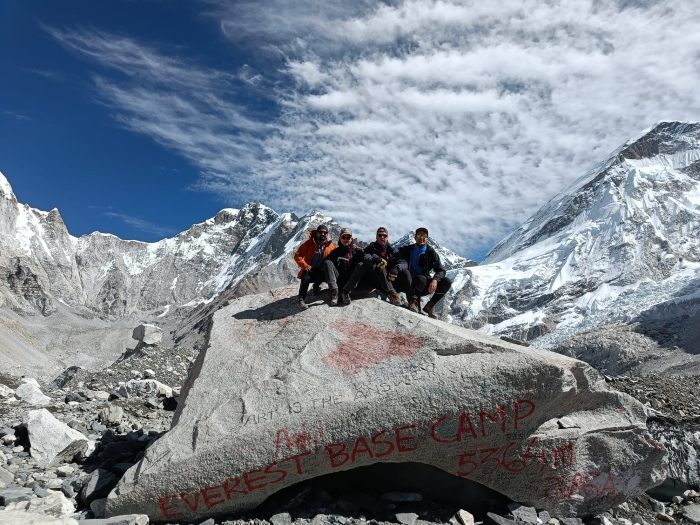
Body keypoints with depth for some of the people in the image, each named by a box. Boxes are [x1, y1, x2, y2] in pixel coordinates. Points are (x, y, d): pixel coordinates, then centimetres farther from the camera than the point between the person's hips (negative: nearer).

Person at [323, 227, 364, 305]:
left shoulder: (356, 251, 14)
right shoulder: (335, 252, 15)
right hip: (339, 281, 1)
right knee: (327, 262, -18)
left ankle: (346, 292, -32)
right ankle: (334, 292, -35)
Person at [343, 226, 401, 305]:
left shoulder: (392, 250, 10)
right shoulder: (371, 247, 9)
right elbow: (366, 258, -13)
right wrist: (376, 259, -35)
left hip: (385, 280, -1)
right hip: (368, 278, 1)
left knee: (380, 267, -30)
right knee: (361, 265, -26)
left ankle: (391, 293, -41)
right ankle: (346, 291, -37)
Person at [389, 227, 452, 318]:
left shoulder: (431, 253, 7)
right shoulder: (406, 250, 5)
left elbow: (441, 270, 0)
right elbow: (402, 263, -15)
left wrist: (435, 279, -24)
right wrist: (396, 269, -41)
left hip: (423, 285, 2)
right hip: (407, 284, -2)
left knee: (447, 282, -18)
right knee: (404, 271, -34)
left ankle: (430, 305, -5)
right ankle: (413, 301, -28)